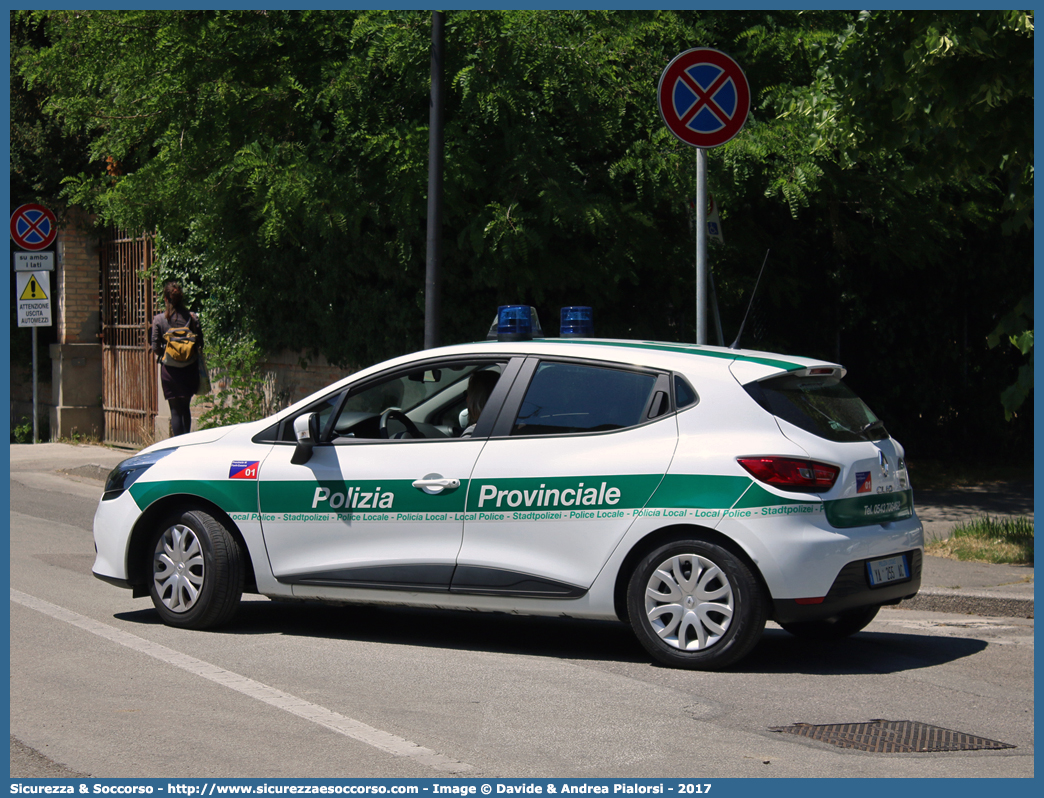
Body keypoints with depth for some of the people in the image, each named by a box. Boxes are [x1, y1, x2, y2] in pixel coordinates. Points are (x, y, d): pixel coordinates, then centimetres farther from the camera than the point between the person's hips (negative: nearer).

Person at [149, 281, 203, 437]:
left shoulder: (159, 319, -6)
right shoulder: (192, 317, -3)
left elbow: (155, 348, -7)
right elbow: (200, 344, -2)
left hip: (169, 370, -2)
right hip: (189, 369, 2)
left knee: (176, 410, 4)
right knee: (185, 408, 17)